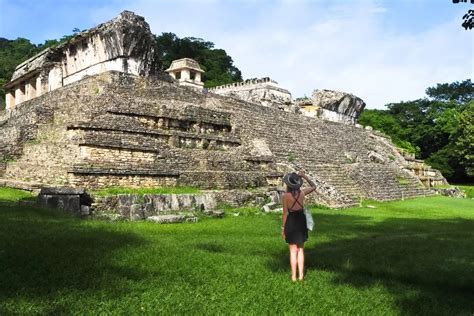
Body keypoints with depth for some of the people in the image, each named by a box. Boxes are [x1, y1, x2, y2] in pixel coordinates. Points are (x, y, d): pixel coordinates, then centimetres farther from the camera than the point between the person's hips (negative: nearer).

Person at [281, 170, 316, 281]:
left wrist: (283, 228, -4)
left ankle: (294, 276, 11)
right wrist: (305, 177, 8)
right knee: (300, 249, 13)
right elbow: (313, 187, 15)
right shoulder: (302, 193, -4)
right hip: (301, 221, 3)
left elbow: (285, 213, -12)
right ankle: (301, 275, 15)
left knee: (293, 250, 7)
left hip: (291, 222, -3)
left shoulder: (285, 195, -14)